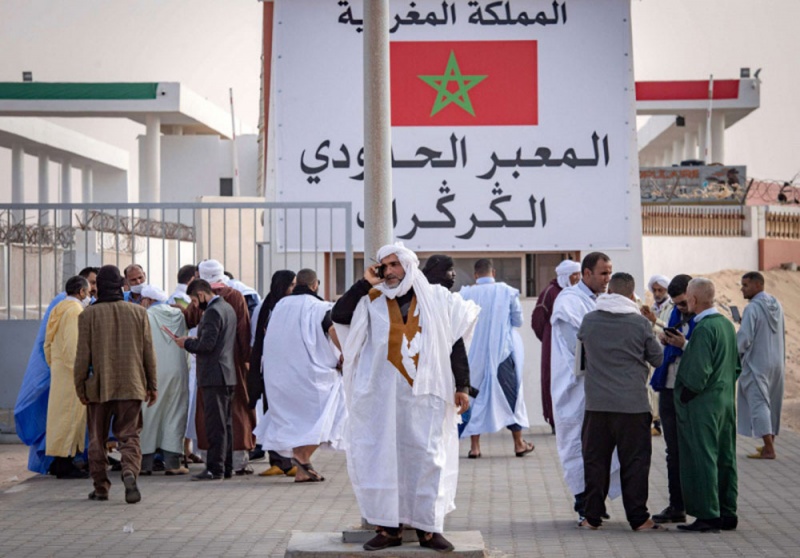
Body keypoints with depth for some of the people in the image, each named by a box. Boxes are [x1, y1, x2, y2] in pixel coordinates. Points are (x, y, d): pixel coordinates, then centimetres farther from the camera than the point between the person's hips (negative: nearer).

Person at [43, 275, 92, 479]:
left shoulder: (59, 310, 16)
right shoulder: (76, 311, -13)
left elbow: (48, 343, 17)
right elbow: (73, 343, -21)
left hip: (58, 369, 10)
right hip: (70, 371, -10)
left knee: (60, 414, 13)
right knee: (70, 414, -6)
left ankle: (60, 463, 17)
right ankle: (64, 464, -5)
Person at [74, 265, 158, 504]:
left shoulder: (89, 314, -5)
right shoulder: (139, 312, 1)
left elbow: (83, 354, -5)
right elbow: (148, 352, 4)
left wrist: (80, 386, 4)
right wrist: (152, 385, 10)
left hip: (99, 387, -1)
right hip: (131, 386, 1)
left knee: (97, 439, 11)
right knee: (129, 435, 4)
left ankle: (101, 486, 13)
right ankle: (130, 473, -20)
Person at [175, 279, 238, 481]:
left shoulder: (212, 312, -15)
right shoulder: (227, 308, 16)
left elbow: (207, 344, -21)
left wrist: (186, 343, -6)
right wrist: (193, 341, 15)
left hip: (214, 376, -10)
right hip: (228, 375, 10)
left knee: (215, 424, -8)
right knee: (225, 423, 12)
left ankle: (215, 468, -8)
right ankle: (226, 467, 16)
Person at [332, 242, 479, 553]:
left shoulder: (438, 299, 7)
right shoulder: (372, 300, 7)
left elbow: (456, 344, 7)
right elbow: (339, 315, -7)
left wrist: (462, 386, 3)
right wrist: (364, 283, -5)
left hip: (426, 394, -1)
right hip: (383, 395, 1)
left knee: (427, 459, 1)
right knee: (383, 459, 1)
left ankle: (428, 527, 7)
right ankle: (389, 527, 8)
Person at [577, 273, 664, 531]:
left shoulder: (590, 320, 1)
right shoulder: (640, 322, -6)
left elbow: (581, 340, 21)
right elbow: (657, 358, 4)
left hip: (597, 403, 2)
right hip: (633, 403, -2)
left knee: (595, 460, 10)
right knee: (634, 461, 4)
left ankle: (592, 516, 13)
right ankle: (638, 518, 5)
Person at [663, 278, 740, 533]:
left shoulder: (703, 328, -18)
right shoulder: (726, 324, 8)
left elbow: (698, 373, -23)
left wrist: (684, 398, -9)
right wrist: (685, 346, 17)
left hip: (703, 405, -9)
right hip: (726, 401, 9)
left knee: (702, 459, -2)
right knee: (725, 458, 12)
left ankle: (708, 516, 0)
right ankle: (727, 514, 17)